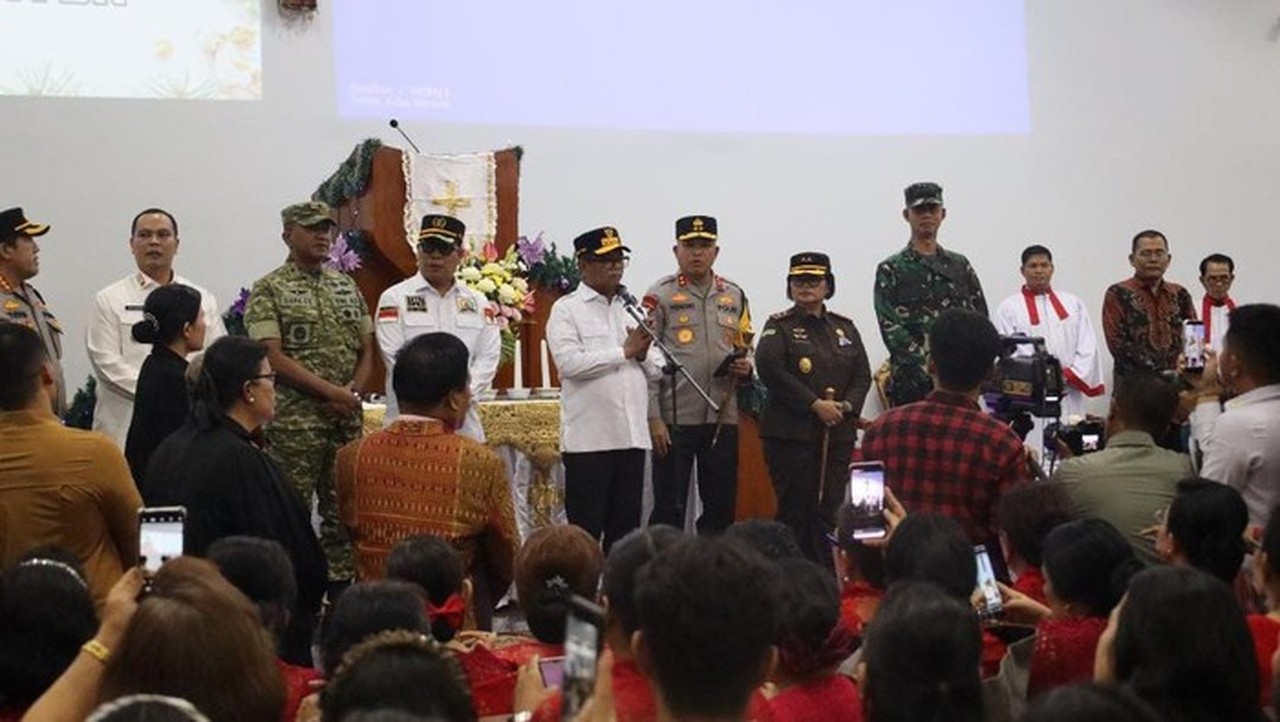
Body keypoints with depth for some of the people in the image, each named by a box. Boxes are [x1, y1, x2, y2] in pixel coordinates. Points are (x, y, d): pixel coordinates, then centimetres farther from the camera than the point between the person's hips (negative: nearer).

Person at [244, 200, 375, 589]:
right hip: (294, 422, -5)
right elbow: (274, 358, -11)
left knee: (343, 512, 9)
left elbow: (366, 351, 15)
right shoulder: (269, 290, -3)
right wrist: (332, 391, -15)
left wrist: (353, 392, -5)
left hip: (347, 420, 5)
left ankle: (341, 587, 16)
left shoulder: (347, 286, 14)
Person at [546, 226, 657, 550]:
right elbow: (569, 363, -16)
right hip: (589, 437, -6)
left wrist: (644, 355, -4)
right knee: (585, 527, -1)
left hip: (632, 435, 6)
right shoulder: (567, 310, 0)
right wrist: (625, 351, -8)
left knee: (625, 526, 9)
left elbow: (654, 372, 19)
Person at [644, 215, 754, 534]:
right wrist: (654, 418, -11)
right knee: (669, 508, 2)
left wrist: (746, 367, -4)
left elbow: (746, 349, 21)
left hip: (722, 419, 4)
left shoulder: (734, 296, 12)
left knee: (721, 508, 9)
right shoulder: (661, 295, -2)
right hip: (674, 420, -4)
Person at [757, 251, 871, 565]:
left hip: (838, 433, 4)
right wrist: (815, 404, -18)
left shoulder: (845, 328, 15)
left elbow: (862, 376, 10)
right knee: (795, 510, 0)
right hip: (791, 433, -4)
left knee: (830, 510, 2)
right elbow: (770, 370, -14)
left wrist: (847, 405, -11)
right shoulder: (778, 326, 2)